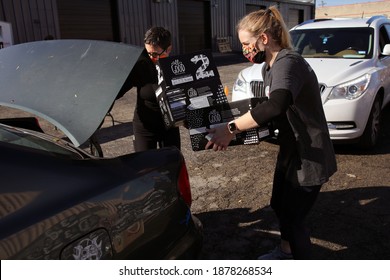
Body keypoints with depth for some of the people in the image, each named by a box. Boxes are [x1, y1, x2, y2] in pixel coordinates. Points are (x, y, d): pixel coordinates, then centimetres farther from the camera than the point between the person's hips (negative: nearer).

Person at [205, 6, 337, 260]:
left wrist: (231, 128, -42)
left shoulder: (288, 62, -26)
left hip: (310, 158, -10)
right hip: (291, 152, 10)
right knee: (280, 206, 24)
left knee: (293, 217, 5)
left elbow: (277, 104, -45)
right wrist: (240, 125, 4)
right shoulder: (269, 67, 6)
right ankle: (285, 251, 49)